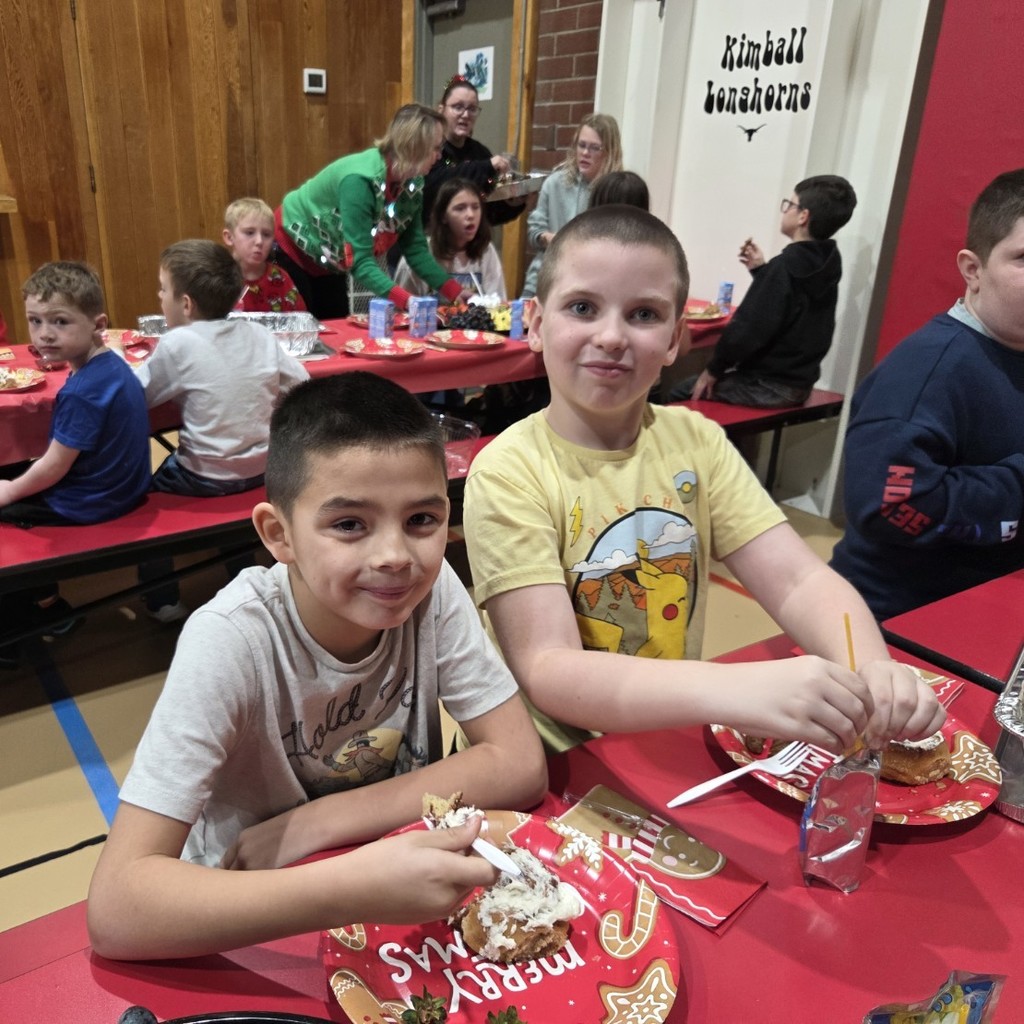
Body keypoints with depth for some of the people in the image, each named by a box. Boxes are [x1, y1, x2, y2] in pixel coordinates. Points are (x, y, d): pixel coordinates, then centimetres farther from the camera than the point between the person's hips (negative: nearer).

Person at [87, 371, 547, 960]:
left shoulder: (433, 589, -18)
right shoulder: (230, 642, -26)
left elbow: (521, 765, -17)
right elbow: (115, 908, -30)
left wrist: (313, 824, -21)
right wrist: (354, 888, -42)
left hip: (403, 908, 3)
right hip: (254, 934, -2)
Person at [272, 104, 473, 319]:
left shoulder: (413, 184, -12)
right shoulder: (360, 180, -35)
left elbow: (415, 248, -8)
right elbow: (359, 260, -39)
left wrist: (453, 292, -19)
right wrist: (405, 301, -50)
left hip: (328, 262, 7)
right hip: (291, 248, -7)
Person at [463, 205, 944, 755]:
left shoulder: (697, 442, -1)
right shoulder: (510, 472, -16)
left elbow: (800, 580, -7)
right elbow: (547, 672, -24)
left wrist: (871, 670, -27)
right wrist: (735, 691, -37)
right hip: (550, 768, -3)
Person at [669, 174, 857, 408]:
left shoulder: (784, 266, -21)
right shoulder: (826, 265, 4)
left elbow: (746, 329, -21)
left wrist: (713, 370, -8)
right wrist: (761, 270, 10)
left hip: (768, 387, -9)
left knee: (680, 393, 1)